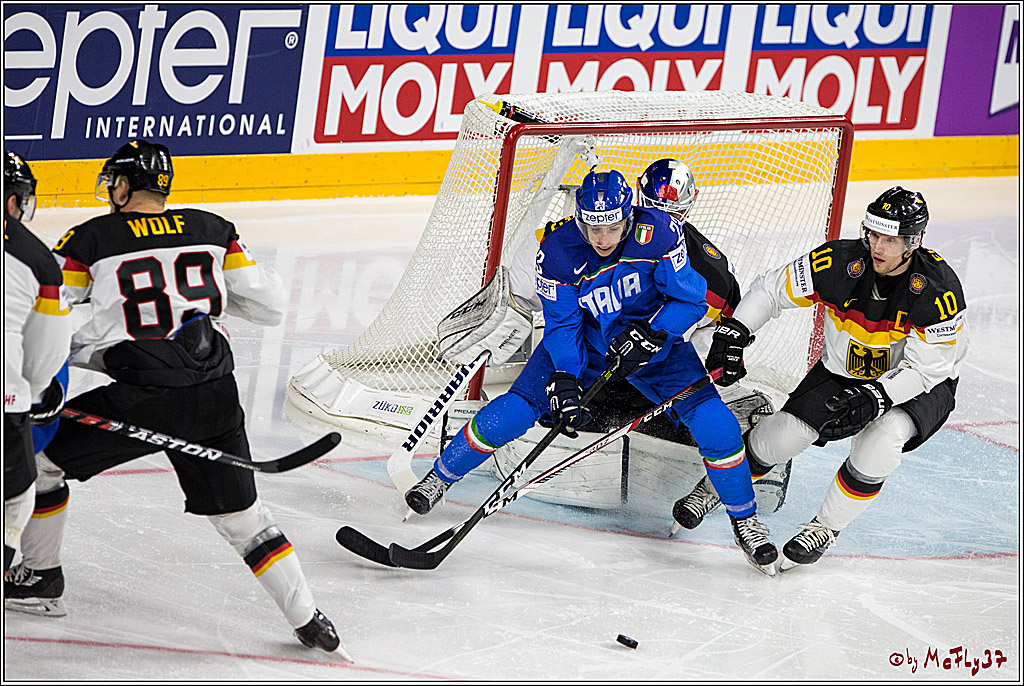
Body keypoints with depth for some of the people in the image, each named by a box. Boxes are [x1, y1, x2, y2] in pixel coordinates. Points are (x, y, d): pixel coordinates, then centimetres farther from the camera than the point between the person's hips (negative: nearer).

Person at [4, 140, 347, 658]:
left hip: (140, 400, -4)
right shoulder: (212, 231, 8)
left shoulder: (93, 239, 1)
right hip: (214, 397, 4)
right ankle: (308, 620, 12)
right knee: (241, 514, 15)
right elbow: (269, 305, 12)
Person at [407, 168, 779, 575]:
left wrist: (652, 335, -32)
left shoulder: (659, 233, -28)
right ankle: (440, 478, 14)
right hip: (583, 342, 0)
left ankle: (744, 520, 7)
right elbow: (562, 324, -16)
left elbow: (692, 300, -18)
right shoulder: (558, 250, -25)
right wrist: (565, 381, -29)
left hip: (653, 337, 0)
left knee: (716, 426, -16)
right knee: (513, 411, -11)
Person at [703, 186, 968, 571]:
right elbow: (769, 290, -8)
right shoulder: (839, 263, -21)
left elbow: (925, 369, -23)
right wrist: (732, 335, -19)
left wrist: (873, 397, -36)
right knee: (784, 434, -13)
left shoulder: (938, 289, -28)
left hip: (921, 386, -3)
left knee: (882, 438, -32)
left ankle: (825, 527, -11)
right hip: (842, 373, 3)